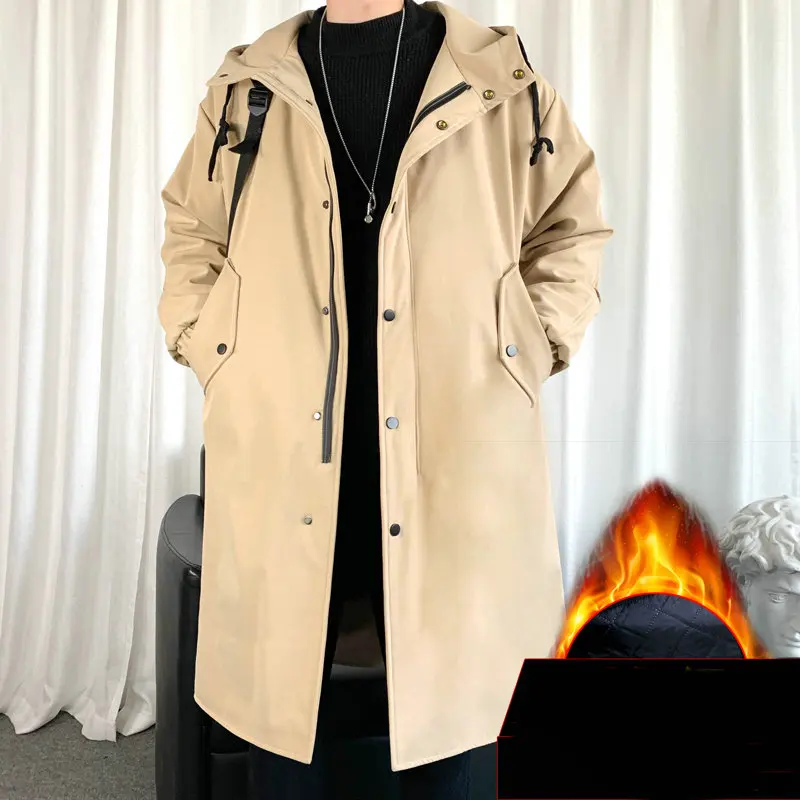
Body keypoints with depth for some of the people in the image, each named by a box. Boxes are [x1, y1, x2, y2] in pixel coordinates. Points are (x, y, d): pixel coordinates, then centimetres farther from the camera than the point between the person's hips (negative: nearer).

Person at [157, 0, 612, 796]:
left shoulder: (501, 83, 8)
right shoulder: (245, 87, 13)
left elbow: (571, 229, 13)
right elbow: (191, 231, 20)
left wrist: (529, 351, 2)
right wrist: (205, 345, 7)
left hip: (452, 456, -1)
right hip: (281, 452, 2)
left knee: (444, 696, 12)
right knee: (277, 695, 14)